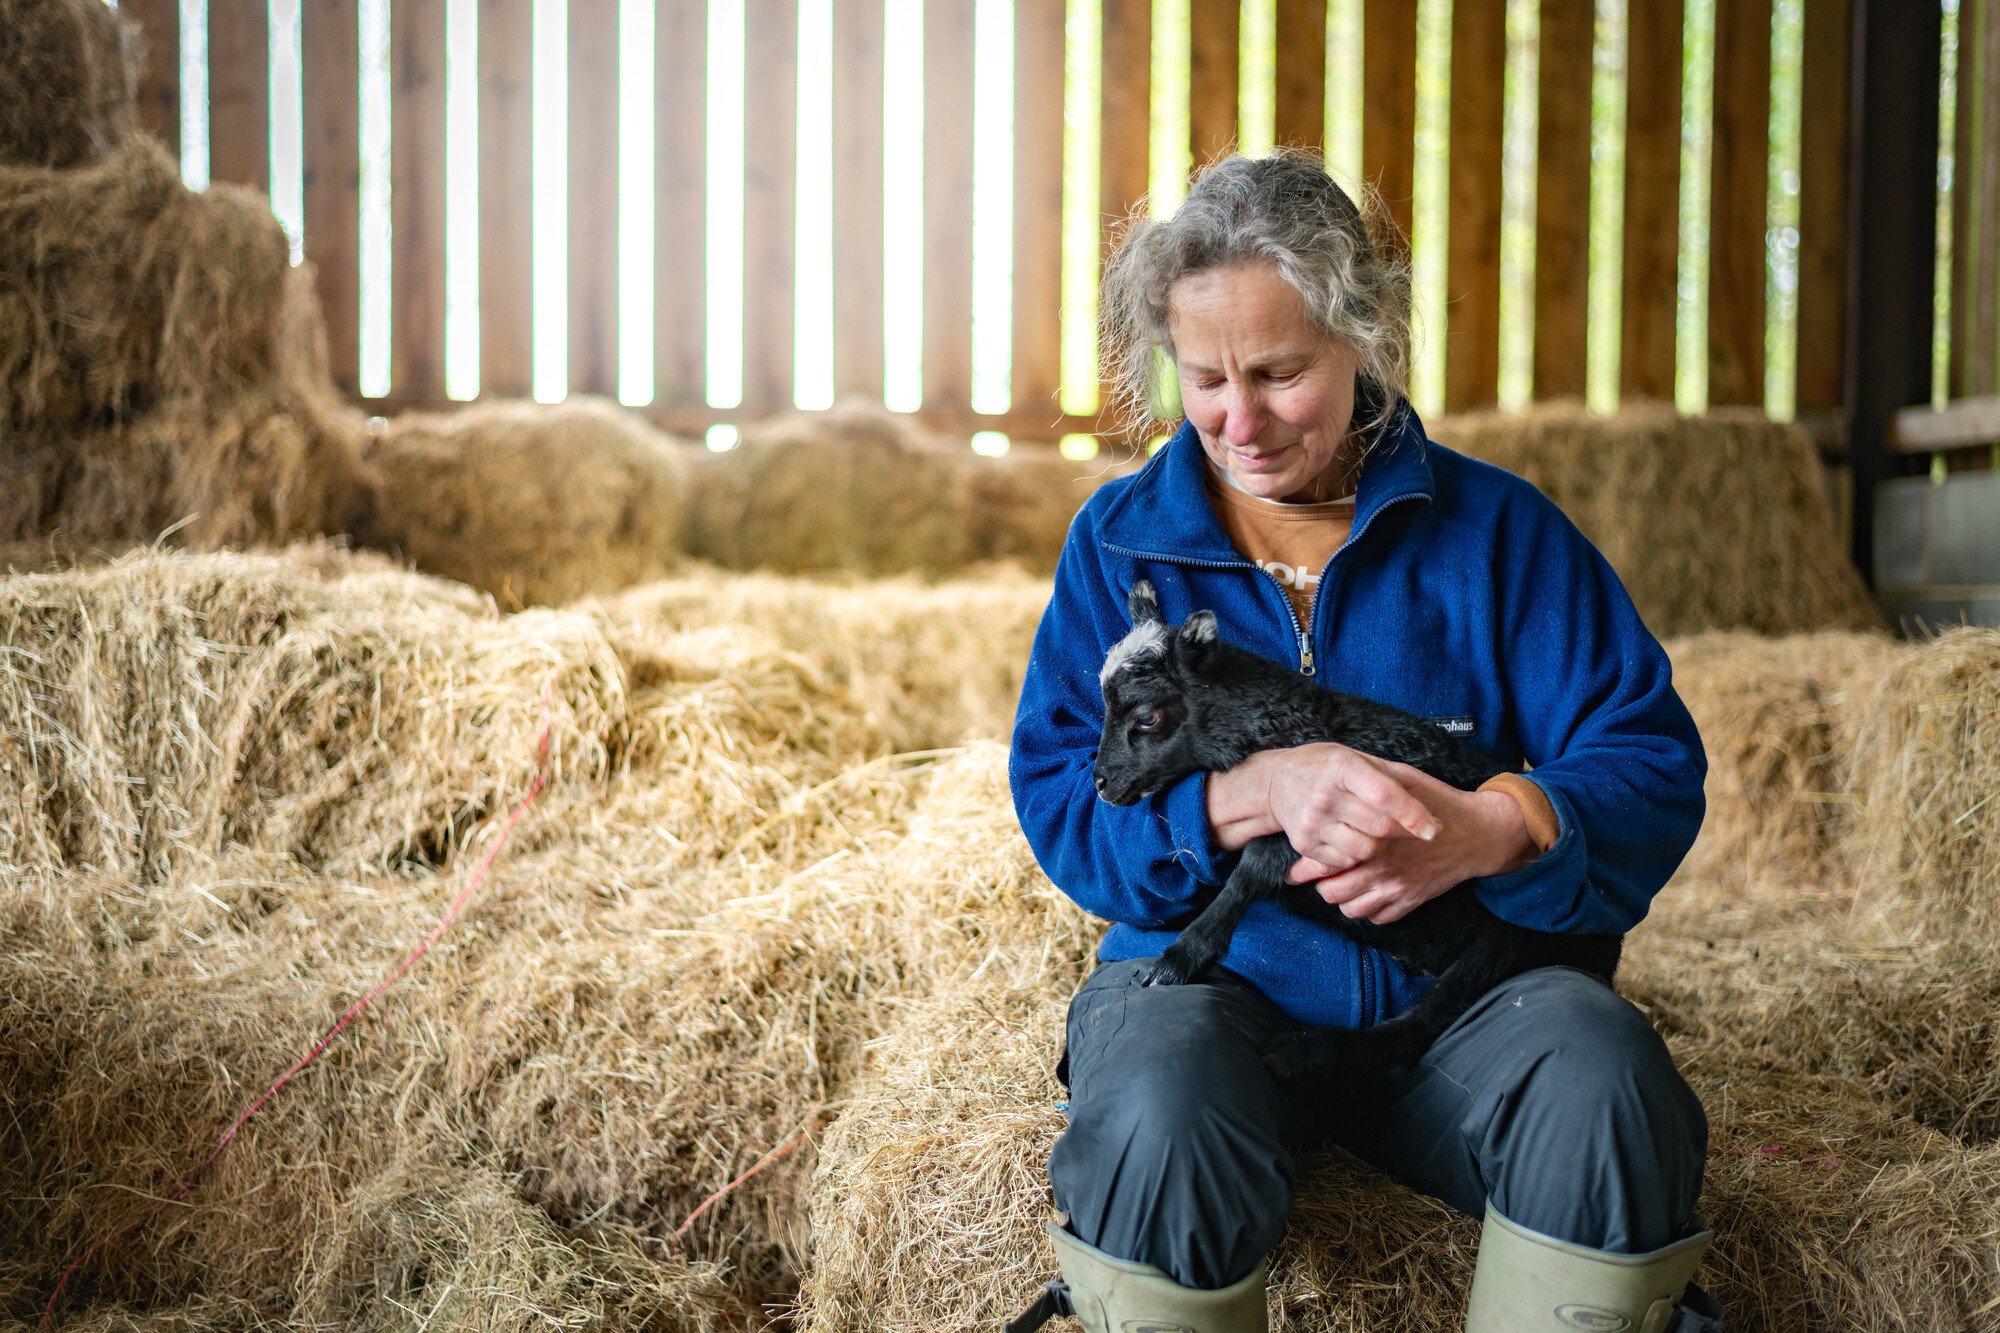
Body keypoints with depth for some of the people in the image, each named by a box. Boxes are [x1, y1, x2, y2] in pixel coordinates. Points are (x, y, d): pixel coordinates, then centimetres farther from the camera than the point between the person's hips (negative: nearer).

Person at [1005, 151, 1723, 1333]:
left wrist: (1489, 830, -21)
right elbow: (1060, 800, -3)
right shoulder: (1123, 538, 6)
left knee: (1608, 1091, -31)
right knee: (1157, 1125, -34)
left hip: (1456, 984, 1)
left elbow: (1654, 765, 0)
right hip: (1214, 972, 0)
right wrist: (1259, 794, -22)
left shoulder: (1498, 529, 5)